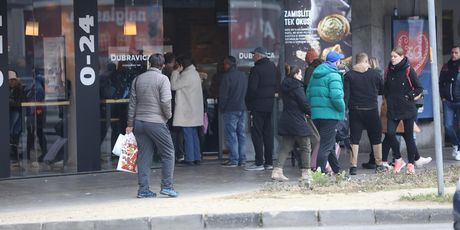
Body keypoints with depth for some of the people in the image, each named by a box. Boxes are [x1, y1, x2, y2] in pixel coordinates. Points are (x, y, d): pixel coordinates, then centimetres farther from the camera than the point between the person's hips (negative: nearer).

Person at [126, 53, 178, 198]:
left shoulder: (138, 79, 11)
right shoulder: (162, 79, -6)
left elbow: (132, 102, 10)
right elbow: (165, 101, -16)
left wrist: (130, 124, 12)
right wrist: (168, 115, 2)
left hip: (139, 122, 5)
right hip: (156, 122, -5)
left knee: (144, 156, 8)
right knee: (168, 153, 5)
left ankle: (143, 189, 6)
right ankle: (166, 186, 1)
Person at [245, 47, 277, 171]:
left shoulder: (256, 69, -15)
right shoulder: (272, 67, 9)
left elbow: (252, 88, -18)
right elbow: (276, 85, 14)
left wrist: (248, 102, -5)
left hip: (258, 106, -7)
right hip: (270, 105, 8)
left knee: (257, 134, -4)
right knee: (268, 133, 11)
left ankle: (259, 163, -7)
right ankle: (269, 162, 12)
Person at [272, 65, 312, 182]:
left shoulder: (285, 86, 12)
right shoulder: (297, 87, -13)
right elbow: (304, 103, -14)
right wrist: (310, 112, 4)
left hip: (286, 122, 7)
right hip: (298, 122, -7)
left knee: (285, 147, 9)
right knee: (305, 147, 4)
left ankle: (277, 170, -3)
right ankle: (305, 173, 3)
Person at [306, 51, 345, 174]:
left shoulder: (315, 75, 13)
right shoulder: (333, 75, -12)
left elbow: (308, 94, 14)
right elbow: (336, 96, -22)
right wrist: (342, 109, -7)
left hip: (315, 114, 8)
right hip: (329, 114, -8)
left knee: (329, 142, 20)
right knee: (326, 145, -5)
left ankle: (336, 169, 30)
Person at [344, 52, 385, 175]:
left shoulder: (349, 75, -1)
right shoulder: (374, 73, 0)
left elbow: (346, 95, -8)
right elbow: (383, 90, 11)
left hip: (355, 111, 0)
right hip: (371, 110, 0)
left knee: (354, 139, 3)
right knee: (376, 137, 12)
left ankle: (353, 165, -3)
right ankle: (379, 164, 16)